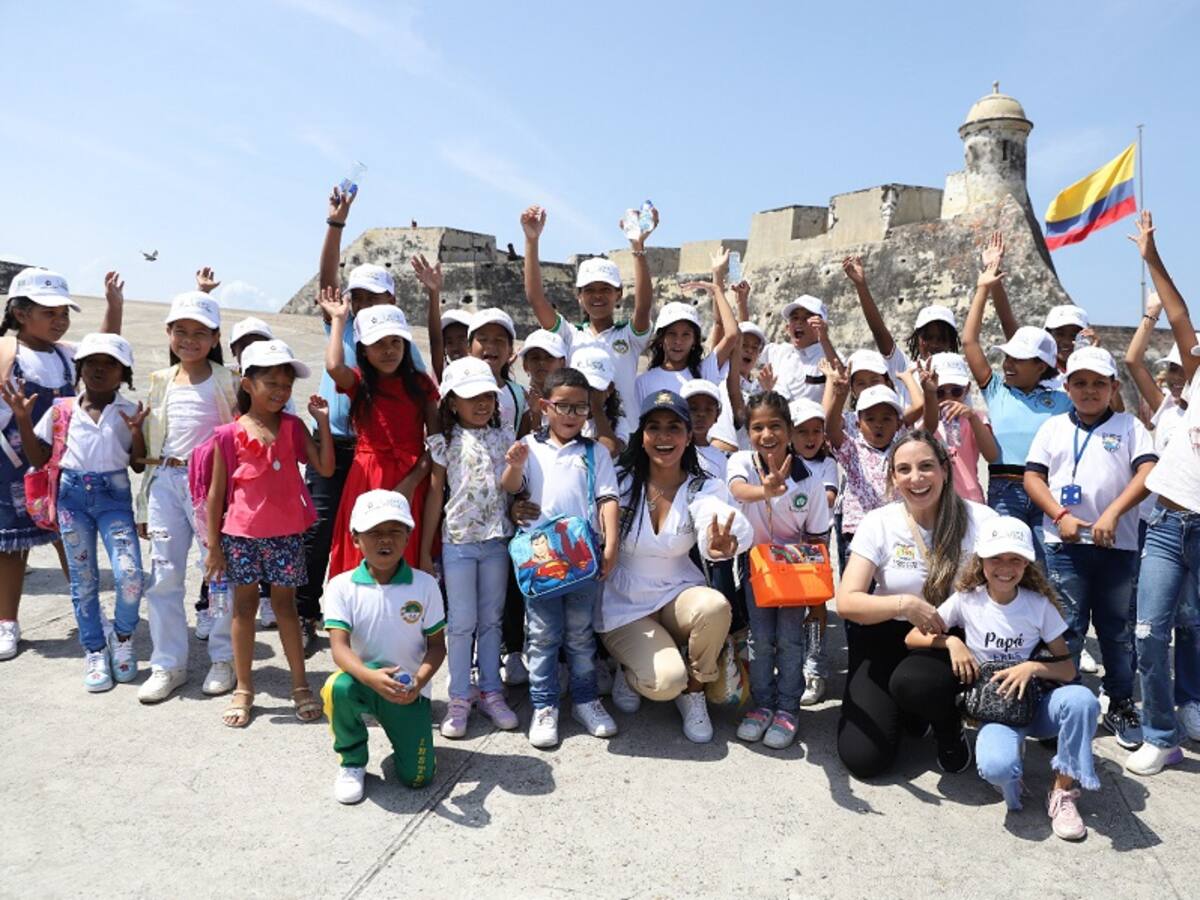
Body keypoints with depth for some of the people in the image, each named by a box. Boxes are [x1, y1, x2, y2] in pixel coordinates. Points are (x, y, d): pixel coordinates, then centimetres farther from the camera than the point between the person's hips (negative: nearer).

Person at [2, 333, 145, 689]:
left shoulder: (129, 412, 0)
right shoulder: (61, 410, 2)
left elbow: (139, 466, 0)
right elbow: (39, 459, 6)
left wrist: (136, 432, -15)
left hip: (114, 497, -1)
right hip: (73, 498, 2)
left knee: (129, 575, -15)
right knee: (83, 580, 8)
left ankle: (122, 637, 13)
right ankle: (95, 651, 23)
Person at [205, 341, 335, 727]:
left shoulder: (293, 426, -1)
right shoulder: (230, 435, -6)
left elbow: (325, 468, -8)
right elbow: (217, 492, -2)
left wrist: (323, 422, -13)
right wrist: (213, 544, -1)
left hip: (286, 532, 1)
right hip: (241, 534, -1)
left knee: (285, 604, 10)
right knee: (244, 606, 10)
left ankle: (300, 685, 20)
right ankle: (243, 689, 23)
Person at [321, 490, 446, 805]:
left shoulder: (425, 585, -8)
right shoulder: (341, 586, -10)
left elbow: (437, 645, -4)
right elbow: (339, 646, -19)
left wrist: (419, 681, -25)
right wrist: (370, 677, -40)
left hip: (409, 689, 0)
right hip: (363, 682, 0)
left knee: (417, 777, -11)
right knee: (338, 688, -36)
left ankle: (402, 733, 26)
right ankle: (352, 763, -6)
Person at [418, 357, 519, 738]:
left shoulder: (503, 437, 6)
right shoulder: (446, 443, -3)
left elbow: (511, 485, 6)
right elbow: (435, 496, 0)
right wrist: (425, 550, 0)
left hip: (497, 539, 3)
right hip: (458, 541, -2)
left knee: (491, 619, 12)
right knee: (462, 621, 3)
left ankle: (491, 692, 23)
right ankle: (459, 699, 14)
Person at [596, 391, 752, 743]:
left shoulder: (704, 488, -10)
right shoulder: (621, 482, -10)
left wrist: (720, 544, -55)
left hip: (678, 592, 2)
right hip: (623, 605, -2)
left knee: (715, 607, -33)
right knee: (665, 681, -26)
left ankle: (694, 690, -3)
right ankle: (630, 671, 13)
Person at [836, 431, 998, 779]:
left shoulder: (981, 521, -8)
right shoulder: (879, 523, -7)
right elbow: (846, 602, -12)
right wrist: (905, 604, -30)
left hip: (951, 640, -1)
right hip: (886, 638, 1)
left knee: (912, 681, -36)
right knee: (862, 758, -12)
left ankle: (950, 730, 0)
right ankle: (906, 708, 21)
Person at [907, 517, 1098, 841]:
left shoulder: (1039, 604, -1)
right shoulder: (966, 600, -2)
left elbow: (1068, 668, 0)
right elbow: (912, 638, 3)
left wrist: (1032, 667, -19)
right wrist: (951, 641, -14)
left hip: (1035, 701, 2)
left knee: (1082, 699, -35)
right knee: (997, 767, -35)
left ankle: (1063, 791, -13)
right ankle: (1010, 766, 6)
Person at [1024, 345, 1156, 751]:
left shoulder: (1129, 426, 5)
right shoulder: (1053, 427, 8)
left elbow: (1147, 473, -7)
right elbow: (1032, 477, 4)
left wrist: (1113, 513, -19)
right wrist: (1061, 516, -10)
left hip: (1118, 544, 0)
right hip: (1065, 544, 0)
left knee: (1117, 627, 10)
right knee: (1067, 627, 4)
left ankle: (1121, 705, 23)